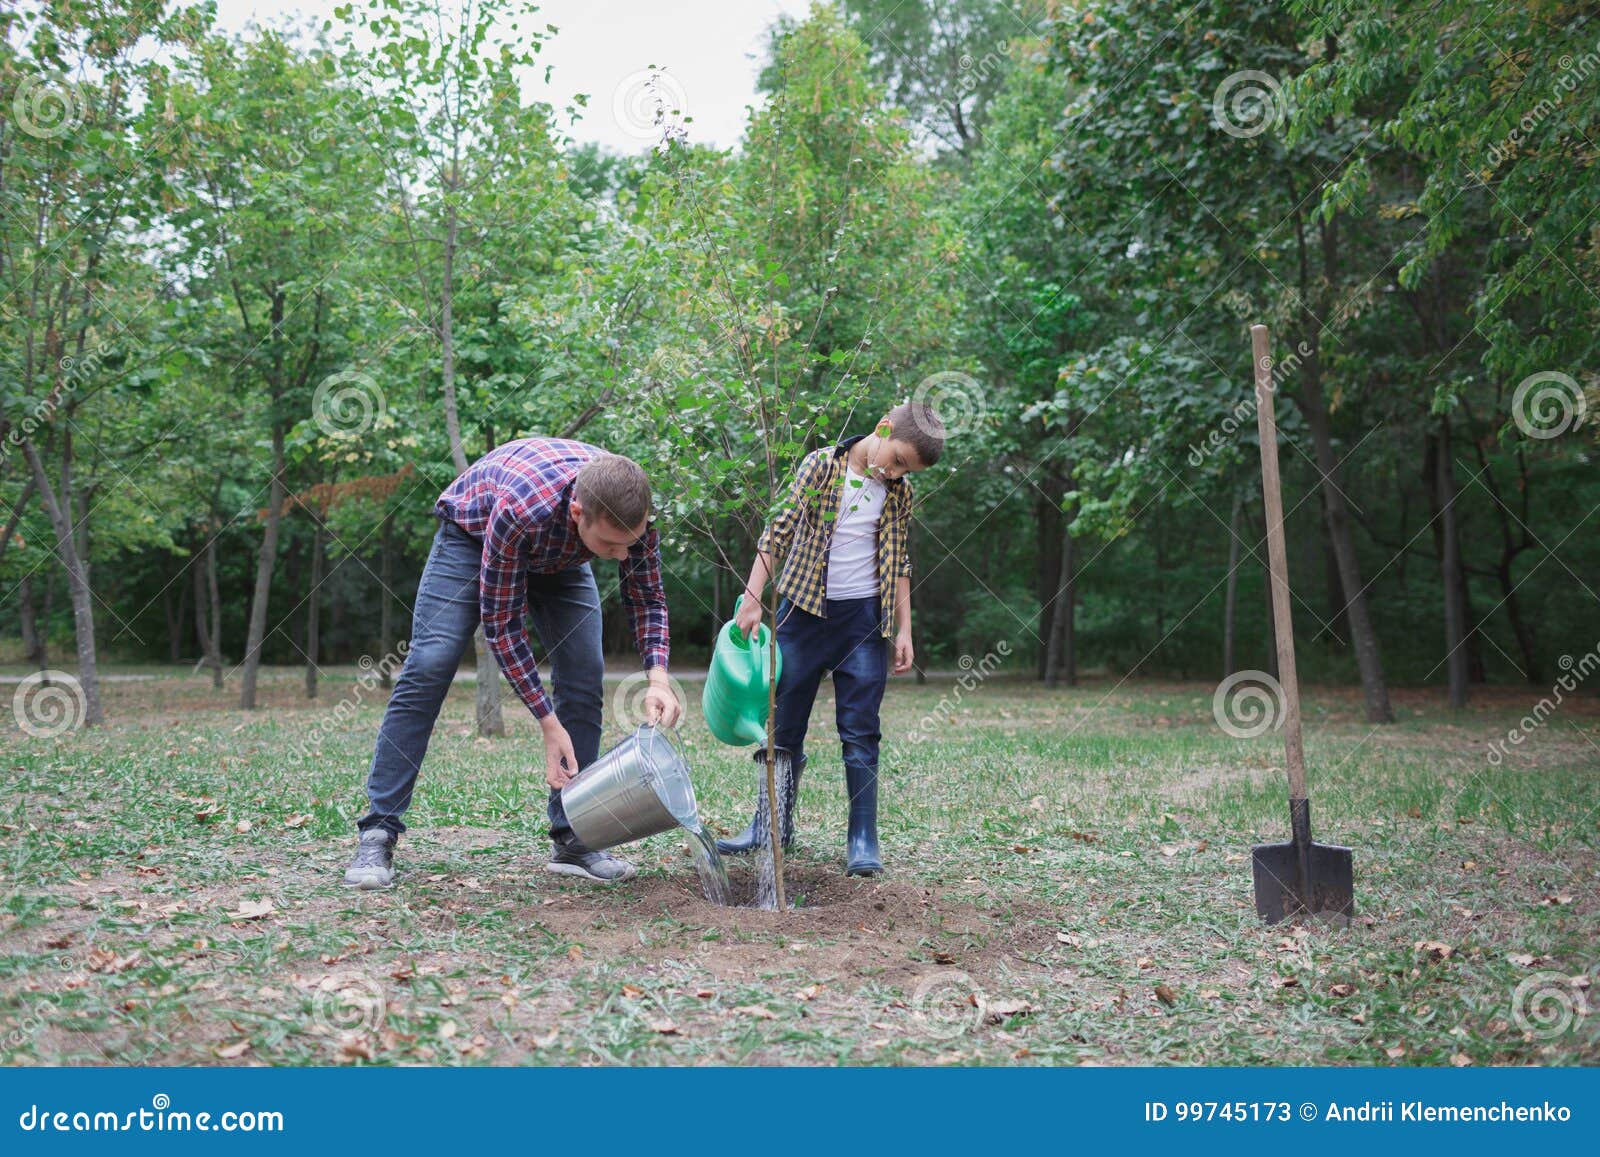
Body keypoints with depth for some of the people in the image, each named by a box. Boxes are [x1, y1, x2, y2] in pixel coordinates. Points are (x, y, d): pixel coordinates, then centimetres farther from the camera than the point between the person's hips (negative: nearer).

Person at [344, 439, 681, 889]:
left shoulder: (633, 507, -32)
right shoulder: (519, 510, -45)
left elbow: (647, 598, -15)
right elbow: (501, 623, -33)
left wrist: (658, 678, -32)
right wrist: (549, 723, -33)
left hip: (559, 555, 4)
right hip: (473, 533, -4)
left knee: (585, 674, -10)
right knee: (428, 666, -17)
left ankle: (571, 838, -2)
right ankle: (378, 832, -12)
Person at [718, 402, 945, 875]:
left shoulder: (899, 492, 6)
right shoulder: (821, 465, -5)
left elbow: (898, 563, 12)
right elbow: (779, 530, -8)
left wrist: (904, 629, 8)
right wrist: (752, 598, -14)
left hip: (864, 619, 2)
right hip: (804, 610, -1)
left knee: (860, 731, 0)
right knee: (784, 724, 6)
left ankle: (863, 838, 6)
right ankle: (772, 823, 20)